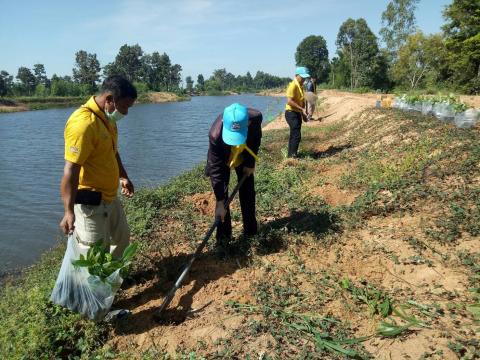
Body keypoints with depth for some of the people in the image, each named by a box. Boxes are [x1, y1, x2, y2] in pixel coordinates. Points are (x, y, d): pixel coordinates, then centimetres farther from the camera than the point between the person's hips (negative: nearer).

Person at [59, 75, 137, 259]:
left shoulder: (107, 117, 5)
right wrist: (69, 211, -30)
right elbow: (70, 170, -28)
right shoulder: (83, 123, -25)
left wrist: (123, 176, 26)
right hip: (90, 201, -10)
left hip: (109, 197, 10)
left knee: (121, 238, 23)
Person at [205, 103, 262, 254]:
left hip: (244, 158, 3)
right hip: (222, 161, -3)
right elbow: (216, 170, -36)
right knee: (222, 196, -8)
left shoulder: (255, 117, -36)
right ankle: (223, 237, 5)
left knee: (248, 193, 6)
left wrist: (250, 164, -7)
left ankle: (250, 230, 23)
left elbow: (256, 140, -11)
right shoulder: (216, 135, -43)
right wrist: (219, 202, -34)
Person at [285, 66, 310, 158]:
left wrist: (303, 114, 17)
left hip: (297, 113, 9)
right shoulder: (293, 86, -15)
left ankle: (291, 154, 20)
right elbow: (289, 101, -24)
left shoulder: (301, 86, 14)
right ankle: (292, 155, -7)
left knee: (294, 135, 13)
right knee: (296, 135, -13)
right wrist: (302, 109, -25)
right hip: (291, 113, -9)